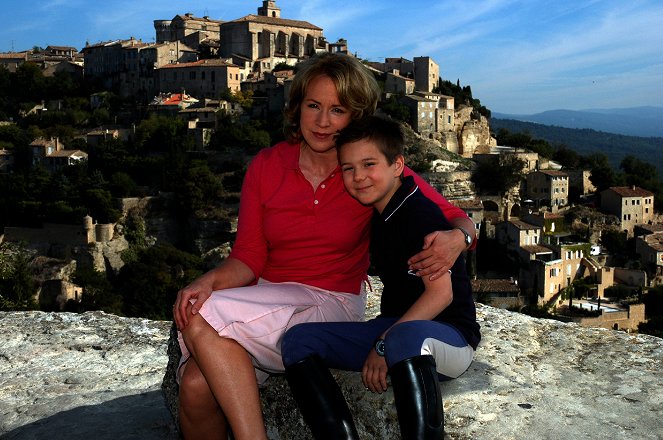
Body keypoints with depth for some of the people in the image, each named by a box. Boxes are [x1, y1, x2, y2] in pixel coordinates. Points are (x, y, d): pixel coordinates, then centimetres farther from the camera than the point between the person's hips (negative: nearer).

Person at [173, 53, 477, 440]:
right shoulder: (266, 167, 5)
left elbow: (459, 220, -1)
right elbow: (249, 257, 4)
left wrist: (457, 238, -25)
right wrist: (208, 282, -17)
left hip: (333, 306, -3)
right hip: (265, 301, 3)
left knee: (203, 320, -27)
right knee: (196, 386, -27)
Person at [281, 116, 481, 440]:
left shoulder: (420, 213, -12)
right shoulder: (380, 218, 13)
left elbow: (441, 292, -18)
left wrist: (385, 343, -20)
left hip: (449, 338, -8)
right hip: (396, 326, 8)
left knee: (406, 337, -44)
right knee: (297, 340, -9)